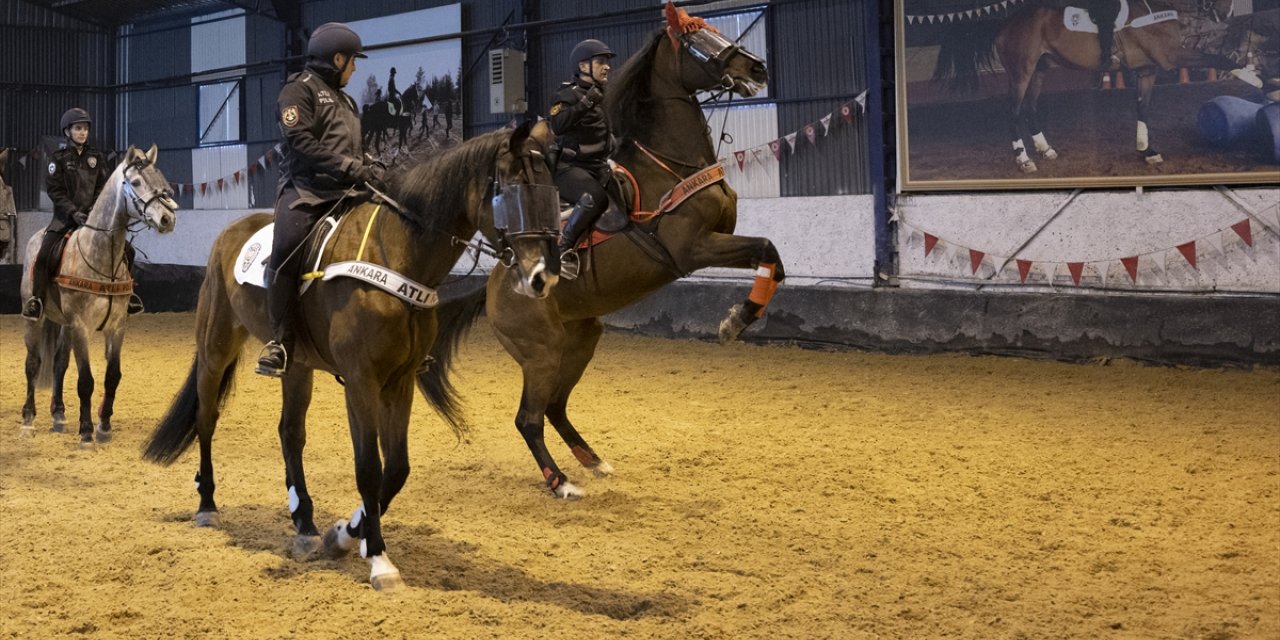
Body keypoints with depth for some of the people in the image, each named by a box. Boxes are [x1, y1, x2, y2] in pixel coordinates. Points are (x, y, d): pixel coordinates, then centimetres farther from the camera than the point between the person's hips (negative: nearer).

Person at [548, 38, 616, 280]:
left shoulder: (604, 96, 18)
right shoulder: (569, 94, -7)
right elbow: (557, 125, -27)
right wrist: (586, 103, -30)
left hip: (599, 167, 9)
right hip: (570, 167, -9)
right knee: (595, 197, -36)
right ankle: (563, 247, -28)